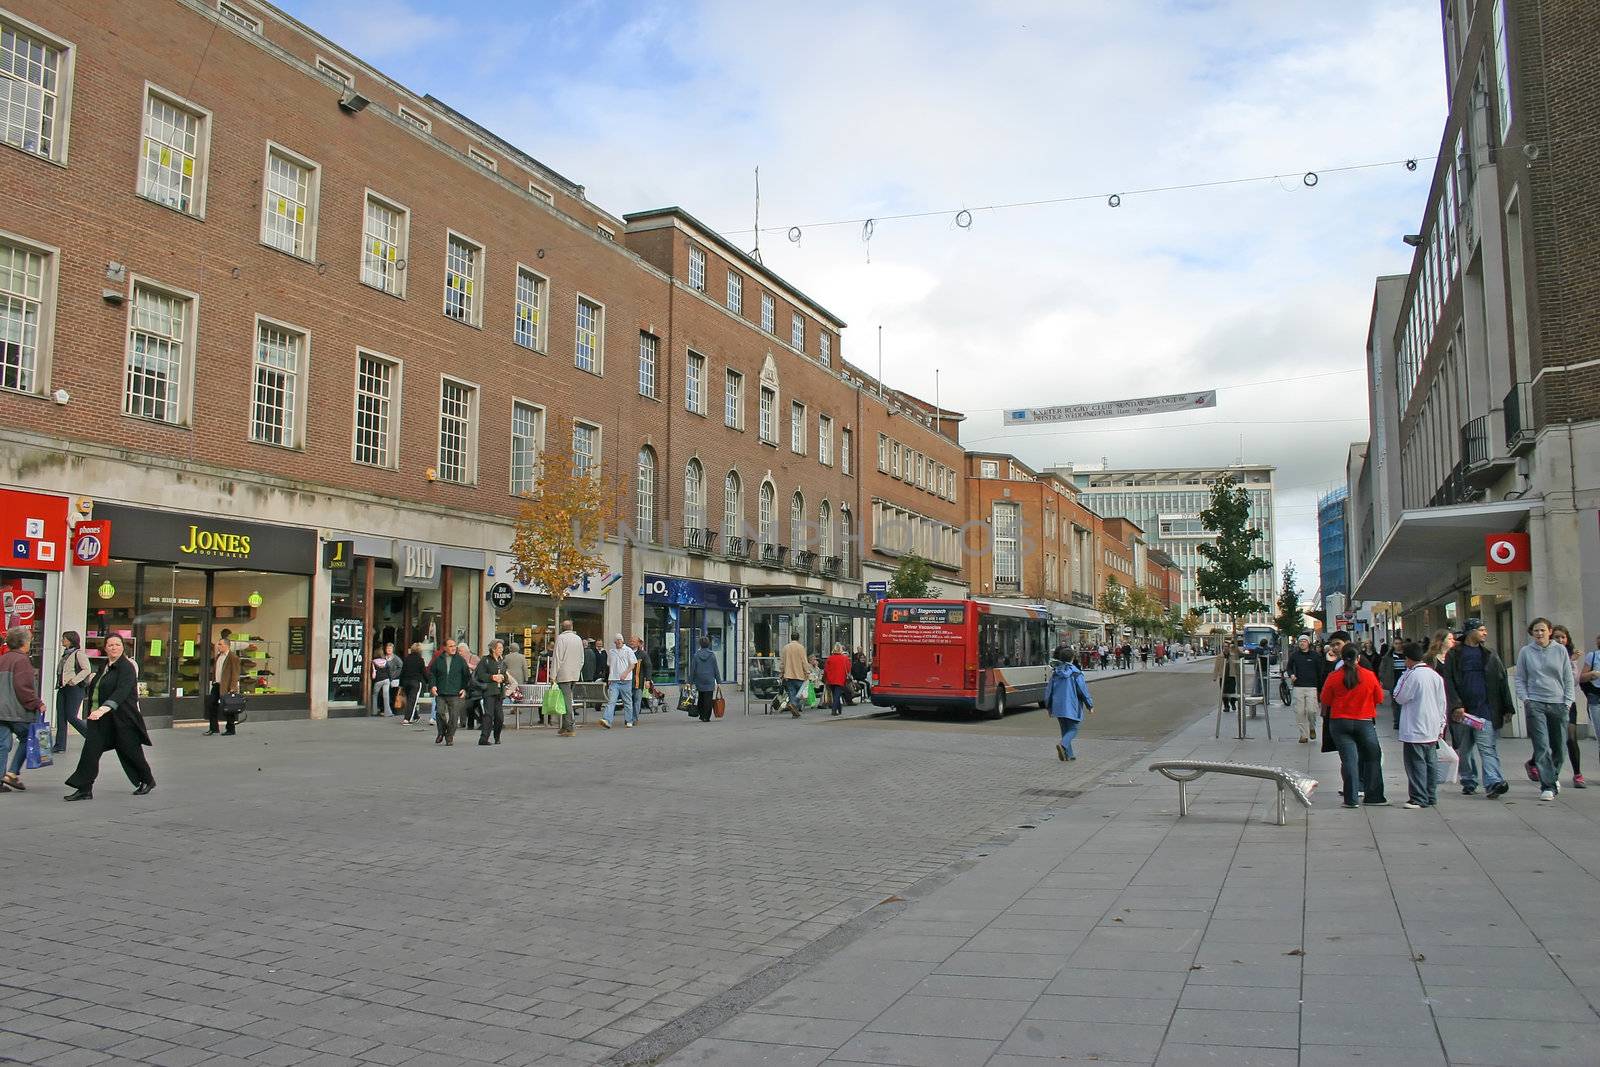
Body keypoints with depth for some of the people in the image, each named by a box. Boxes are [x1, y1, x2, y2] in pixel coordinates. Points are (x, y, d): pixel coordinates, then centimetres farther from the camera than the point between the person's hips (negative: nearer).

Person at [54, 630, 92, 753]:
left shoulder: (78, 653, -8)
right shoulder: (66, 654, 17)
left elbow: (87, 669, -16)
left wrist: (74, 680, -21)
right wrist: (59, 683, 10)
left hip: (74, 688, -8)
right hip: (62, 688, 8)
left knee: (71, 717, -9)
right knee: (61, 717, 5)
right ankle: (60, 745, 7)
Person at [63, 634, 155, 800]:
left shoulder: (127, 667, -13)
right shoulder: (104, 667, 13)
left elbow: (121, 692, -27)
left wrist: (103, 709, -40)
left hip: (122, 718, -7)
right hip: (100, 718, 7)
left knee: (130, 751, 6)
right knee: (90, 750, -4)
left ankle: (148, 780, 26)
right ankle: (84, 789, -1)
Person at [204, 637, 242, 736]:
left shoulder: (233, 657, -12)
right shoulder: (218, 656, 13)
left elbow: (235, 674, -15)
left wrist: (232, 688, -19)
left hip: (226, 687, -8)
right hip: (216, 685, 8)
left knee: (228, 708, 0)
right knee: (211, 705, 8)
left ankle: (231, 730, 9)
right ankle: (213, 729, 17)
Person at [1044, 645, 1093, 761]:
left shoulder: (1055, 672, 4)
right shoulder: (1076, 673, -10)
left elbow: (1049, 690, 8)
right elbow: (1083, 690, -7)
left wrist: (1049, 707, 18)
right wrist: (1090, 706, 4)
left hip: (1058, 706, 5)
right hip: (1071, 707, -5)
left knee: (1064, 730, 15)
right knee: (1073, 729, 3)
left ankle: (1069, 754, 16)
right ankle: (1063, 744, -23)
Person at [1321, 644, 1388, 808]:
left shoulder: (1333, 677, -7)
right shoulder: (1369, 676, -6)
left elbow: (1325, 700, 1)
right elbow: (1379, 698, 4)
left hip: (1340, 722, 0)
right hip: (1365, 722, 0)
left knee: (1349, 759, 1)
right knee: (1372, 758, 14)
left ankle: (1352, 799, -1)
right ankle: (1373, 797, 16)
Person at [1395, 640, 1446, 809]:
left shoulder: (1413, 675, -16)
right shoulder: (1435, 675, 7)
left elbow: (1399, 697, -8)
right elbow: (1442, 703, 12)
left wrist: (1402, 676, -3)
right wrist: (1441, 725, 18)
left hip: (1415, 730, -8)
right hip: (1432, 729, 8)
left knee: (1416, 763, -3)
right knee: (1431, 762, 13)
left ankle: (1418, 799, -3)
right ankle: (1431, 797, 18)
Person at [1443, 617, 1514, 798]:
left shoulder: (1490, 655, 11)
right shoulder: (1454, 655, 3)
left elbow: (1502, 681, 9)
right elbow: (1448, 682, -2)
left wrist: (1508, 709, 4)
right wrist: (1456, 706, -13)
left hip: (1485, 710, 0)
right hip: (1462, 711, 0)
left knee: (1488, 748, -10)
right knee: (1464, 749, 9)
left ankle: (1493, 783, -18)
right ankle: (1469, 783, 21)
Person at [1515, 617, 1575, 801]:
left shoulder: (1560, 650, 5)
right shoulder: (1525, 652, 3)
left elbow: (1568, 679, 8)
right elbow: (1520, 679, 8)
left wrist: (1567, 701, 1)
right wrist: (1525, 699, -3)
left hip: (1558, 704, 2)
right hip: (1535, 704, -2)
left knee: (1559, 745, 7)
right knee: (1542, 746, -10)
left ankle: (1553, 777, 32)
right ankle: (1548, 786, -9)